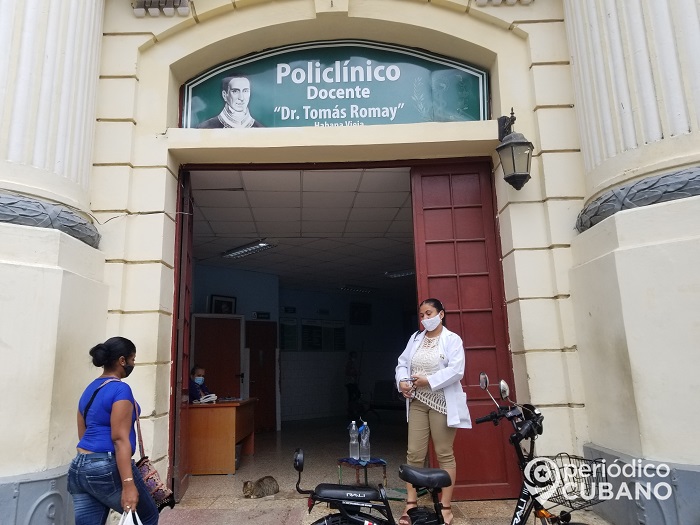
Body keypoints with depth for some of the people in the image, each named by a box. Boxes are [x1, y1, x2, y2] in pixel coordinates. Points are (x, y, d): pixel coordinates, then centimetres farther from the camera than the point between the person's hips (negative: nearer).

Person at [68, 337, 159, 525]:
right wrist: (128, 484, -21)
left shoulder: (89, 389, 14)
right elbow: (120, 439, -20)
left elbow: (83, 435, 20)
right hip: (108, 468, -8)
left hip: (79, 467, 9)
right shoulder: (120, 389, -13)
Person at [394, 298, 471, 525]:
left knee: (444, 454, 3)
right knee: (414, 454, 3)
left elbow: (456, 370, -15)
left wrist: (428, 381, -18)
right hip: (417, 402, 5)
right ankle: (411, 505, 10)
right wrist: (402, 381, -9)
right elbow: (402, 363, 11)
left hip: (442, 402, -5)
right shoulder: (415, 338, 14)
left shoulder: (452, 339, -4)